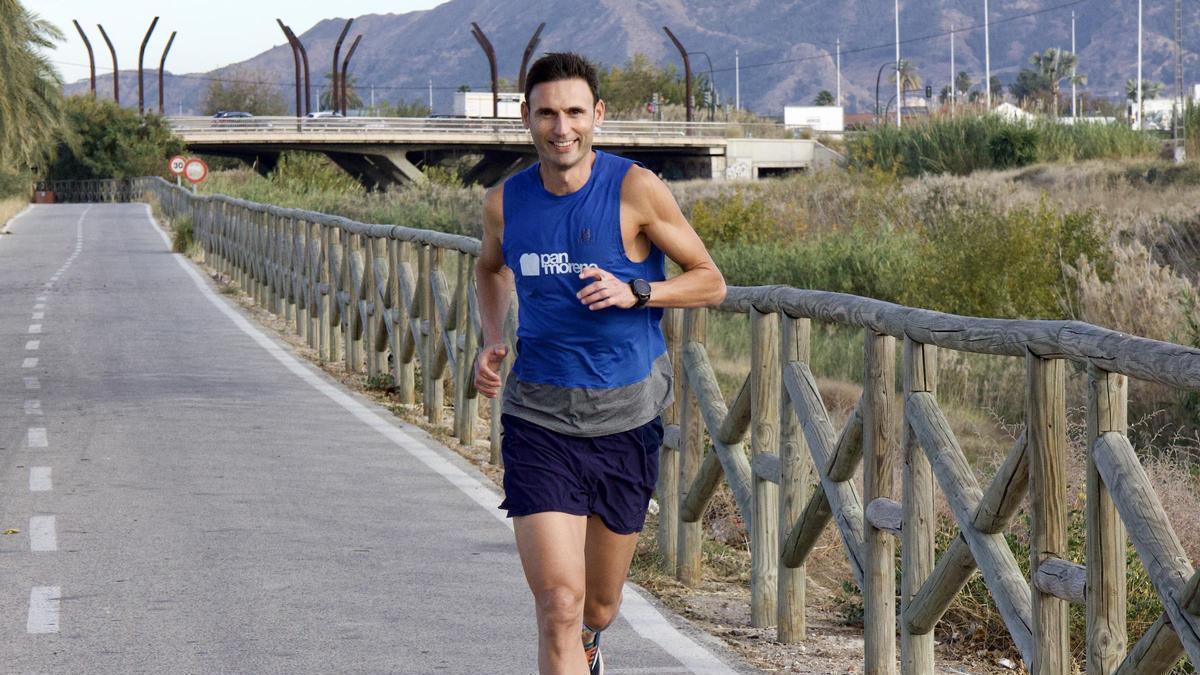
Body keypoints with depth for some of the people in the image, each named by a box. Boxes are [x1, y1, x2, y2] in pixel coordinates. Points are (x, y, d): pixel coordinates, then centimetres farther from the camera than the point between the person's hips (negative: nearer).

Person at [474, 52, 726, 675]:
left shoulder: (636, 190, -10)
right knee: (558, 603, -16)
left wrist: (634, 293, -19)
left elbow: (710, 282, -2)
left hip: (626, 418, 0)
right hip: (539, 418, 0)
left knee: (599, 606, 17)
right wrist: (491, 340, 5)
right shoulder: (505, 202, 0)